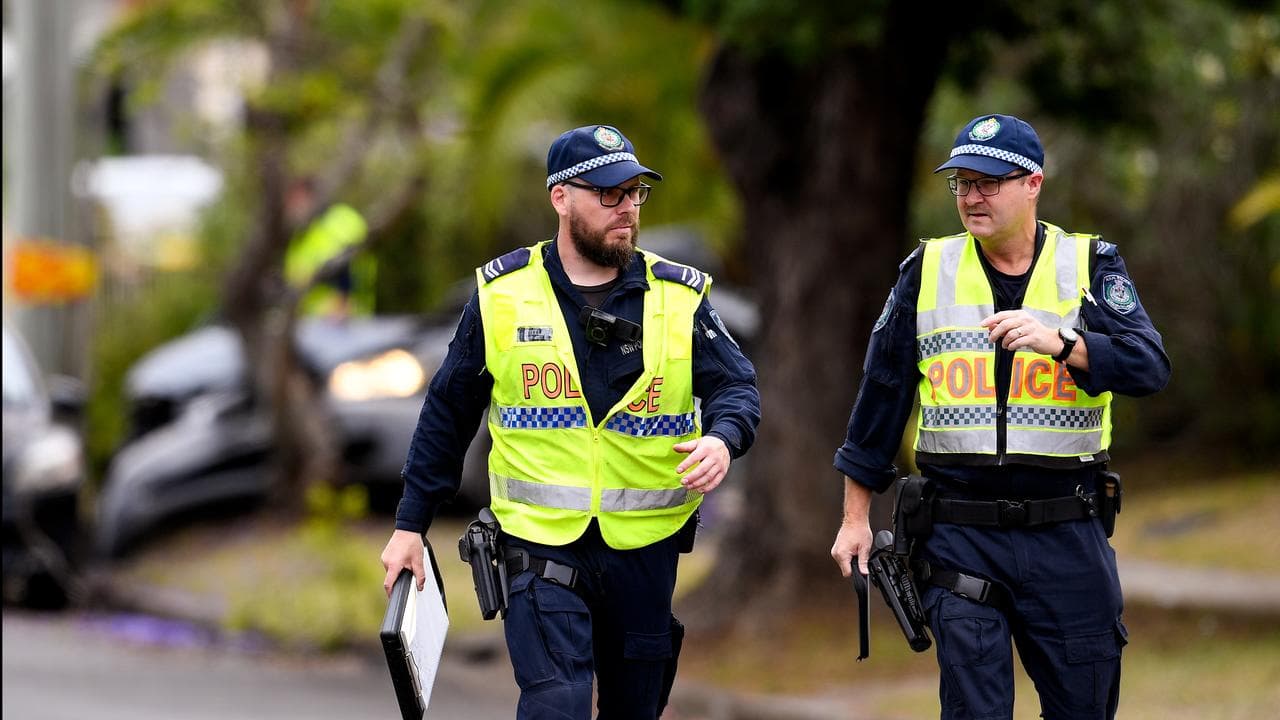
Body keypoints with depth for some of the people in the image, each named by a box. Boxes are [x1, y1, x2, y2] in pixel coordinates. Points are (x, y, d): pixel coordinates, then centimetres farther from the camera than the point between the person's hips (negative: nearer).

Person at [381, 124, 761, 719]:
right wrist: (411, 524, 7)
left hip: (645, 548, 2)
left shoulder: (678, 297, 2)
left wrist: (722, 439, -23)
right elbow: (448, 412, 7)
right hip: (540, 545, -2)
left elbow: (737, 385, 2)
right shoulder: (503, 294, 0)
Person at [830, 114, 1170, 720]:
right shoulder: (928, 271, 7)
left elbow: (1149, 367, -11)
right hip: (959, 537, 0)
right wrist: (855, 517, 11)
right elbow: (881, 397, 12)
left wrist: (1058, 342, -27)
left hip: (1066, 535, 0)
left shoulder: (1090, 267, 3)